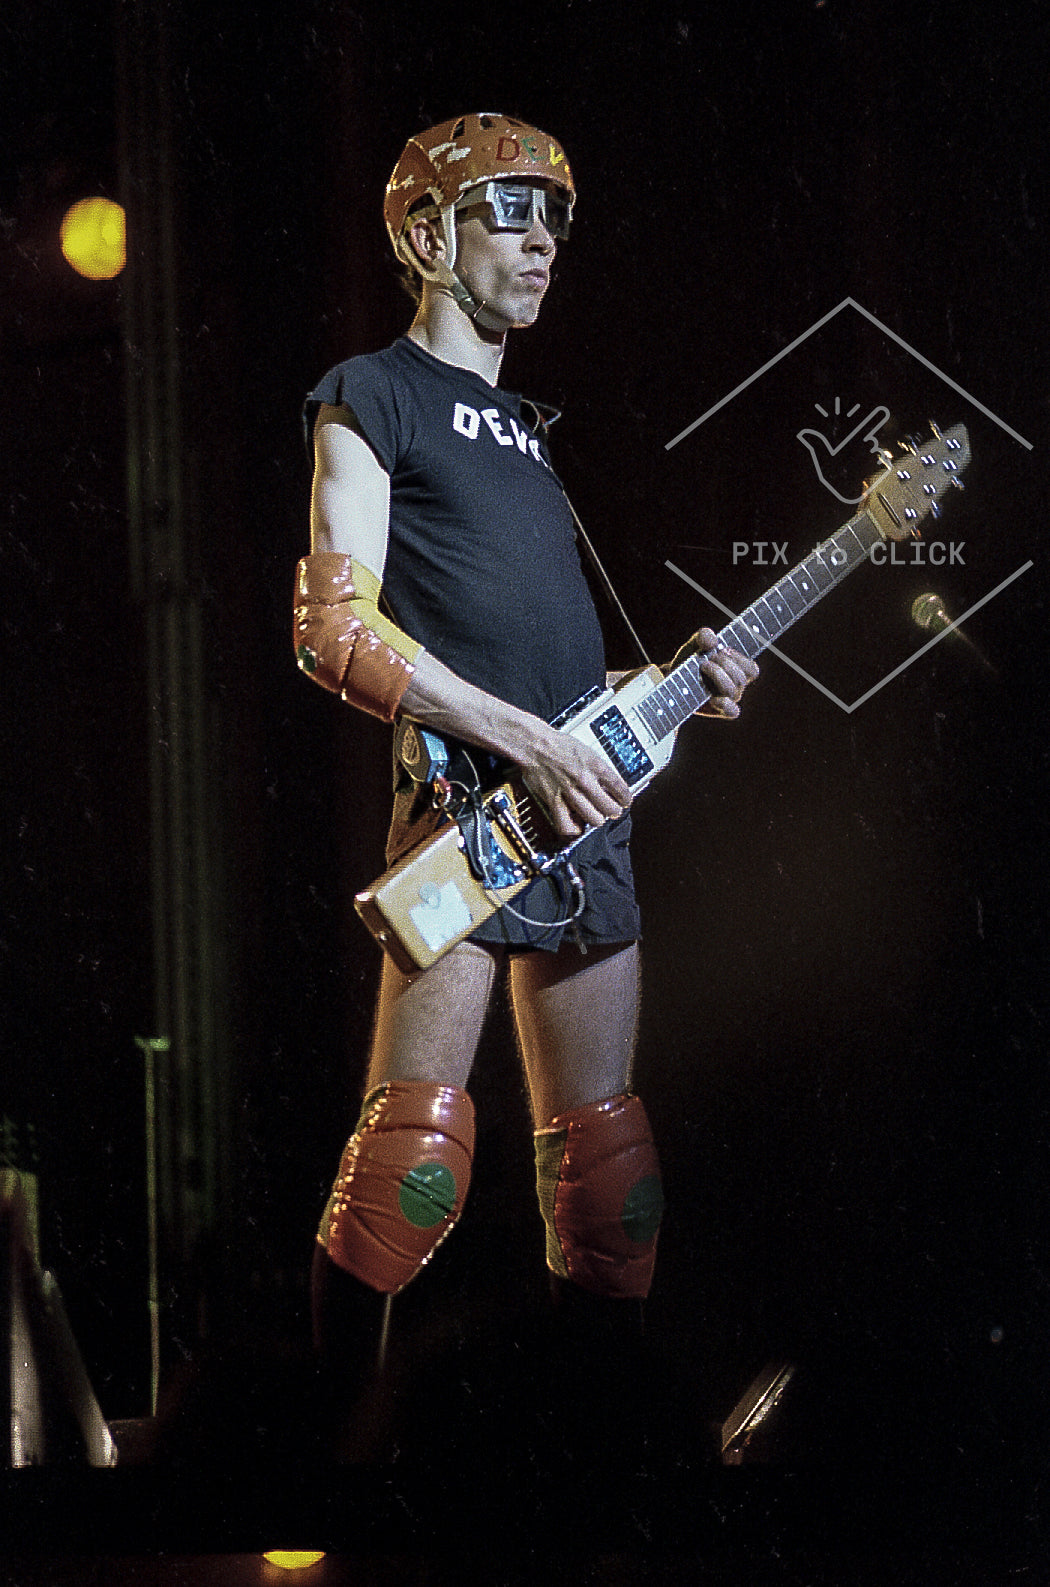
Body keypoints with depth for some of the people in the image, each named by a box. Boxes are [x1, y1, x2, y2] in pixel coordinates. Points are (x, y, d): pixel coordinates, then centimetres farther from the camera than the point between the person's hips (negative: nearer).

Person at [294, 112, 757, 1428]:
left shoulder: (533, 432, 26)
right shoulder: (373, 396, 2)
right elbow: (336, 631, -9)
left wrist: (674, 682, 9)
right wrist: (526, 741, -15)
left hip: (587, 815, 8)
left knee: (604, 1150, 8)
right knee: (414, 1138, -16)